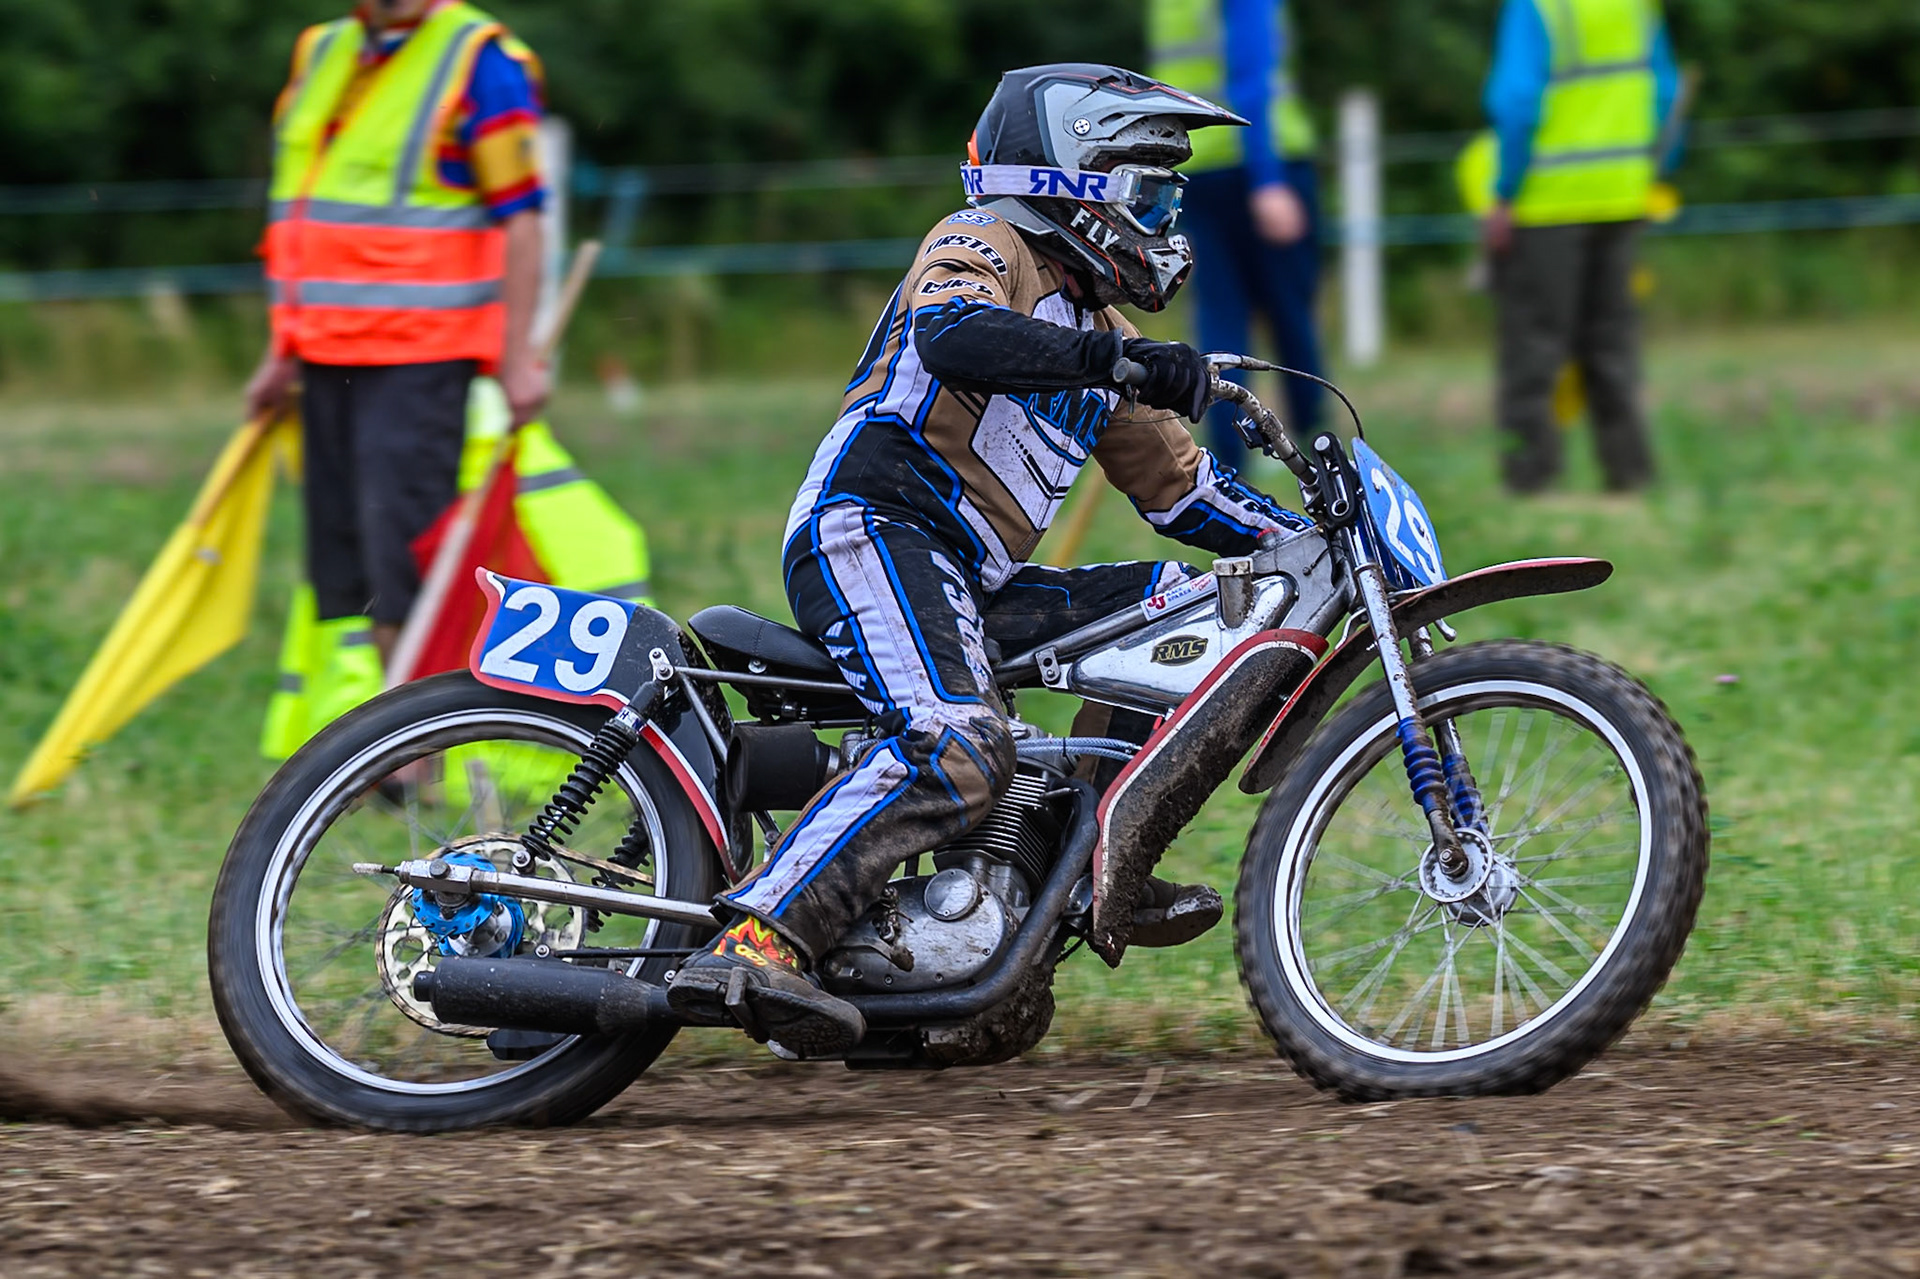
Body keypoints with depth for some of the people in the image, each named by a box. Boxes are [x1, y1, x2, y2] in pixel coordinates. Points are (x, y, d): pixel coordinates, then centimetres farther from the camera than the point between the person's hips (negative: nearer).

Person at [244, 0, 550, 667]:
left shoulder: (478, 60, -6)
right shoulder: (320, 53, 16)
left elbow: (520, 218, -9)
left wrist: (517, 357, -13)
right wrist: (281, 354, 20)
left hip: (419, 359, -7)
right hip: (326, 354, 7)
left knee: (401, 559, -12)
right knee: (337, 563, 6)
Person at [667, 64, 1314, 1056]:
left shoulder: (1094, 331, 28)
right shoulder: (981, 247, 0)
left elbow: (1181, 485, 32)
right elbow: (952, 333, -24)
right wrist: (1121, 361, -33)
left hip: (972, 582, 10)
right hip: (870, 533, -10)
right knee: (958, 750, -31)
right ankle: (754, 944, -42)